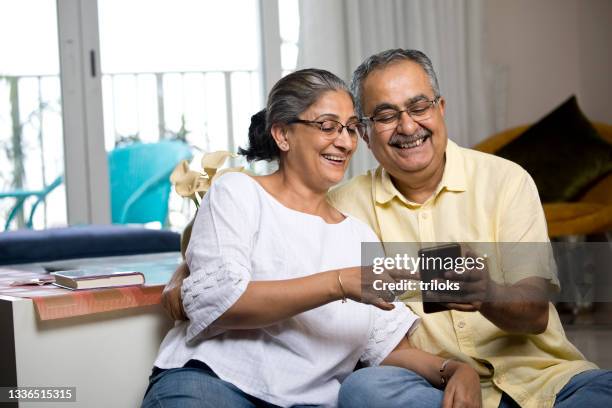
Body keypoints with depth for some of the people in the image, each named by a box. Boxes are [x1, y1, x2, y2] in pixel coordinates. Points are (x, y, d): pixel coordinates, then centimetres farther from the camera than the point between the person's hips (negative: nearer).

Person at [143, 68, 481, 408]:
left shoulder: (361, 236, 19)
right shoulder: (237, 192, 4)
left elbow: (389, 348, 13)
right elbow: (209, 302, -12)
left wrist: (455, 370, -7)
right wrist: (339, 283, -18)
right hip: (207, 380, -4)